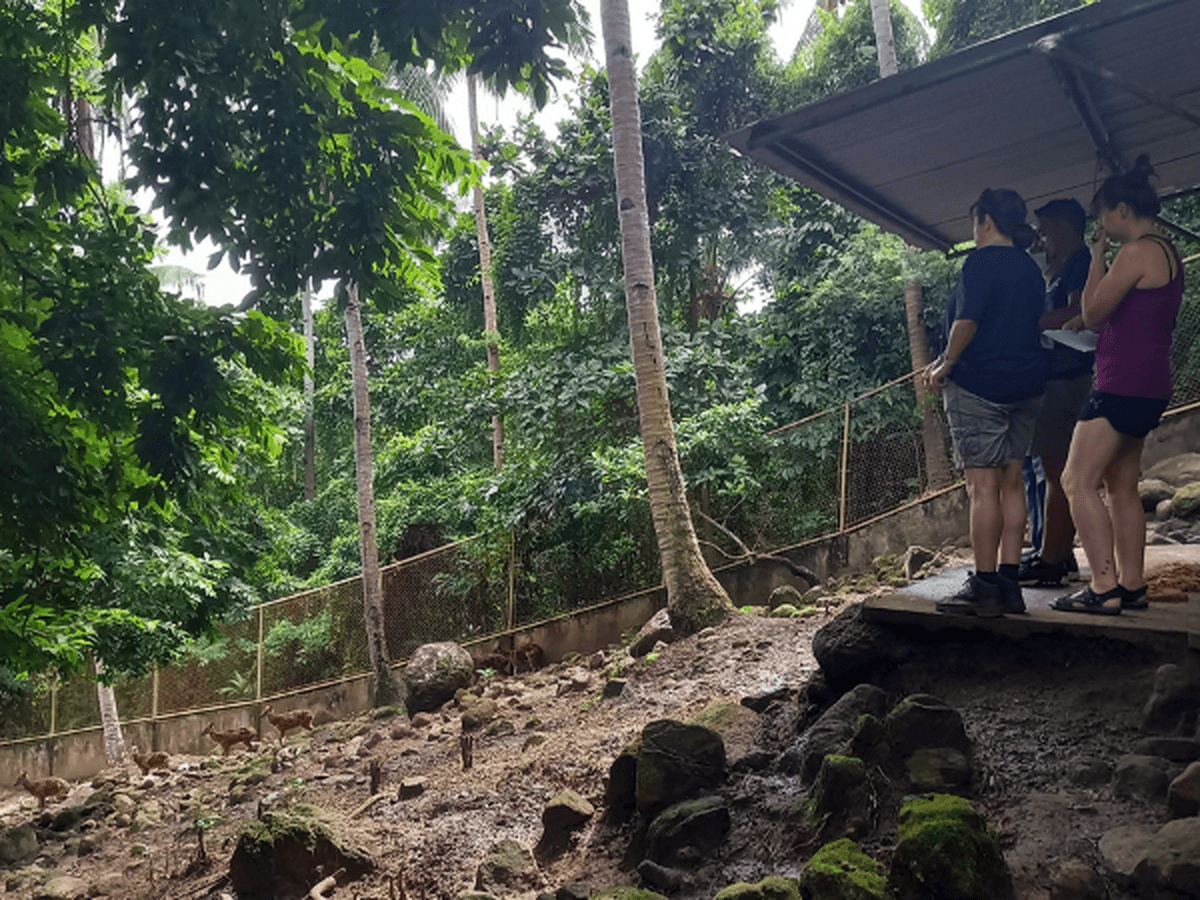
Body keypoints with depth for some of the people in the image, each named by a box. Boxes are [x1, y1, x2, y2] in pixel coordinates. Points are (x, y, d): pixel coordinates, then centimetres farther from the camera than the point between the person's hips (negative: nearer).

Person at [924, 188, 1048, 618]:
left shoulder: (982, 261, -10)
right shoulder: (1029, 267, 15)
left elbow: (967, 321, -18)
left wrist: (945, 366, -3)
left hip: (980, 385, -8)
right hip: (1026, 386, 8)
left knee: (983, 486, -6)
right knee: (1010, 482, 9)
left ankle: (984, 587, -4)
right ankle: (1009, 583, 11)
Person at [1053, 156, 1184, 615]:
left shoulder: (1137, 252, -15)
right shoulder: (1168, 252, 17)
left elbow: (1093, 313, -10)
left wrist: (1098, 258, -1)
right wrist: (1105, 259, 17)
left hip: (1124, 383, -11)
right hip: (1150, 385, 11)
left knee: (1078, 481, -10)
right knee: (1122, 486, 13)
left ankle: (1104, 588, -12)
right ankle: (1132, 585, 15)